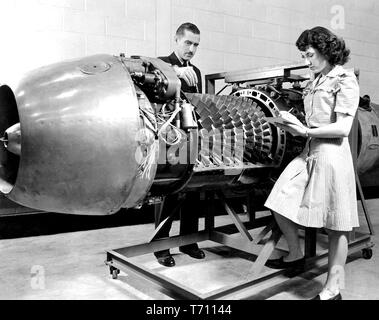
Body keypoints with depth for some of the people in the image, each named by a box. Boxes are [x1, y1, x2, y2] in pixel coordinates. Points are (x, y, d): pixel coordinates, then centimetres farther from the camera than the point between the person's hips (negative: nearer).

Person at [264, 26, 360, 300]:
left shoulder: (345, 80, -7)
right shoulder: (315, 81, 15)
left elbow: (343, 128, -15)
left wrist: (306, 132, -18)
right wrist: (293, 124, 2)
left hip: (331, 153, -8)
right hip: (309, 151, 8)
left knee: (336, 226, 2)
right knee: (280, 203, 6)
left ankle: (332, 290, 14)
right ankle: (295, 254, 29)